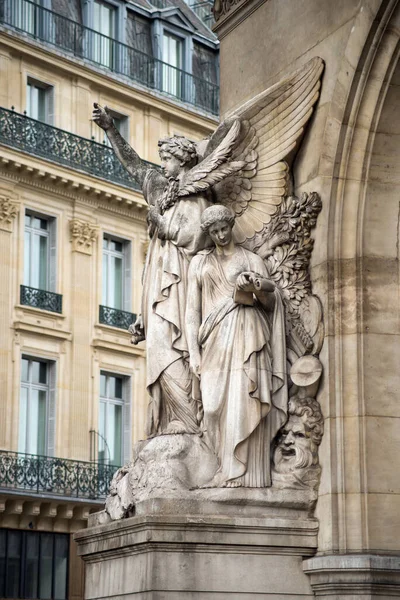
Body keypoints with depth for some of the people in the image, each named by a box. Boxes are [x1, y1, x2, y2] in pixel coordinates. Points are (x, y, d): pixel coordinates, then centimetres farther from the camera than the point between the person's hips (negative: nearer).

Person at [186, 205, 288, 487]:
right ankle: (229, 470, -5)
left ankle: (246, 474, -15)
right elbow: (193, 308, 12)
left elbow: (272, 302, 8)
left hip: (247, 337, -2)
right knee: (216, 405, -8)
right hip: (216, 339, 2)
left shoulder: (252, 260, 14)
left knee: (244, 402, -13)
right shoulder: (200, 262, 17)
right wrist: (194, 351, 2)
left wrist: (257, 289, -15)